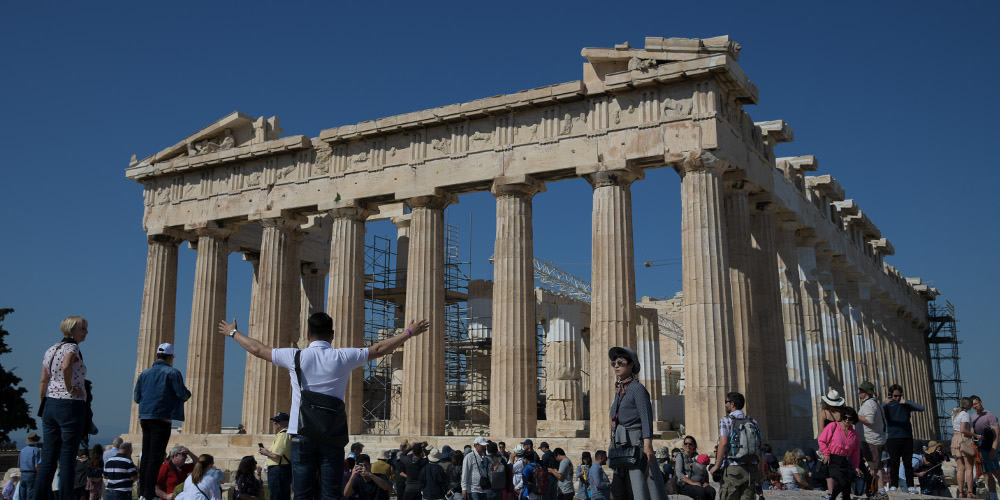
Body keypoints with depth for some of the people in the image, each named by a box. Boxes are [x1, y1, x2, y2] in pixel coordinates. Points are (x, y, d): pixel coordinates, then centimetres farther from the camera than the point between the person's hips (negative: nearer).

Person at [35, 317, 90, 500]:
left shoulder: (50, 351, 14)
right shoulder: (72, 348, -9)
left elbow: (43, 381, 14)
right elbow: (66, 366, -30)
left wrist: (43, 406, 18)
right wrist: (70, 388, -16)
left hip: (50, 404, 7)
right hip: (71, 406, -7)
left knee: (48, 456, 8)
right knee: (67, 457, -2)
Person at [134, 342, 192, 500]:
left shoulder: (144, 373, 14)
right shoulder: (172, 372, -4)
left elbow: (136, 397, 14)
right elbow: (182, 394, -10)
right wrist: (188, 393, 12)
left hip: (145, 418, 6)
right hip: (162, 418, -6)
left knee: (145, 457, 12)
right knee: (156, 457, -6)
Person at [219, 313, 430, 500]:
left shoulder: (295, 357, 2)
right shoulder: (343, 357, 0)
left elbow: (258, 349, 15)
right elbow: (380, 349, 8)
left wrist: (233, 333, 31)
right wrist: (409, 332, 20)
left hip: (302, 434, 1)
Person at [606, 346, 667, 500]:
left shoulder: (637, 388, -8)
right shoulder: (619, 389, 16)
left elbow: (646, 418, -16)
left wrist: (648, 445, -24)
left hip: (636, 442, -8)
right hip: (622, 444, 9)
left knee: (639, 486, -8)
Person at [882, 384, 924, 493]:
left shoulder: (905, 404, 12)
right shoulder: (887, 405, 6)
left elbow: (921, 408, -1)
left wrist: (906, 402, -13)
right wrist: (885, 404, -34)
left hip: (907, 438, 2)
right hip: (893, 438, -2)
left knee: (908, 463, 3)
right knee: (894, 463, -3)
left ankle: (910, 486, 7)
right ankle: (893, 486, 0)